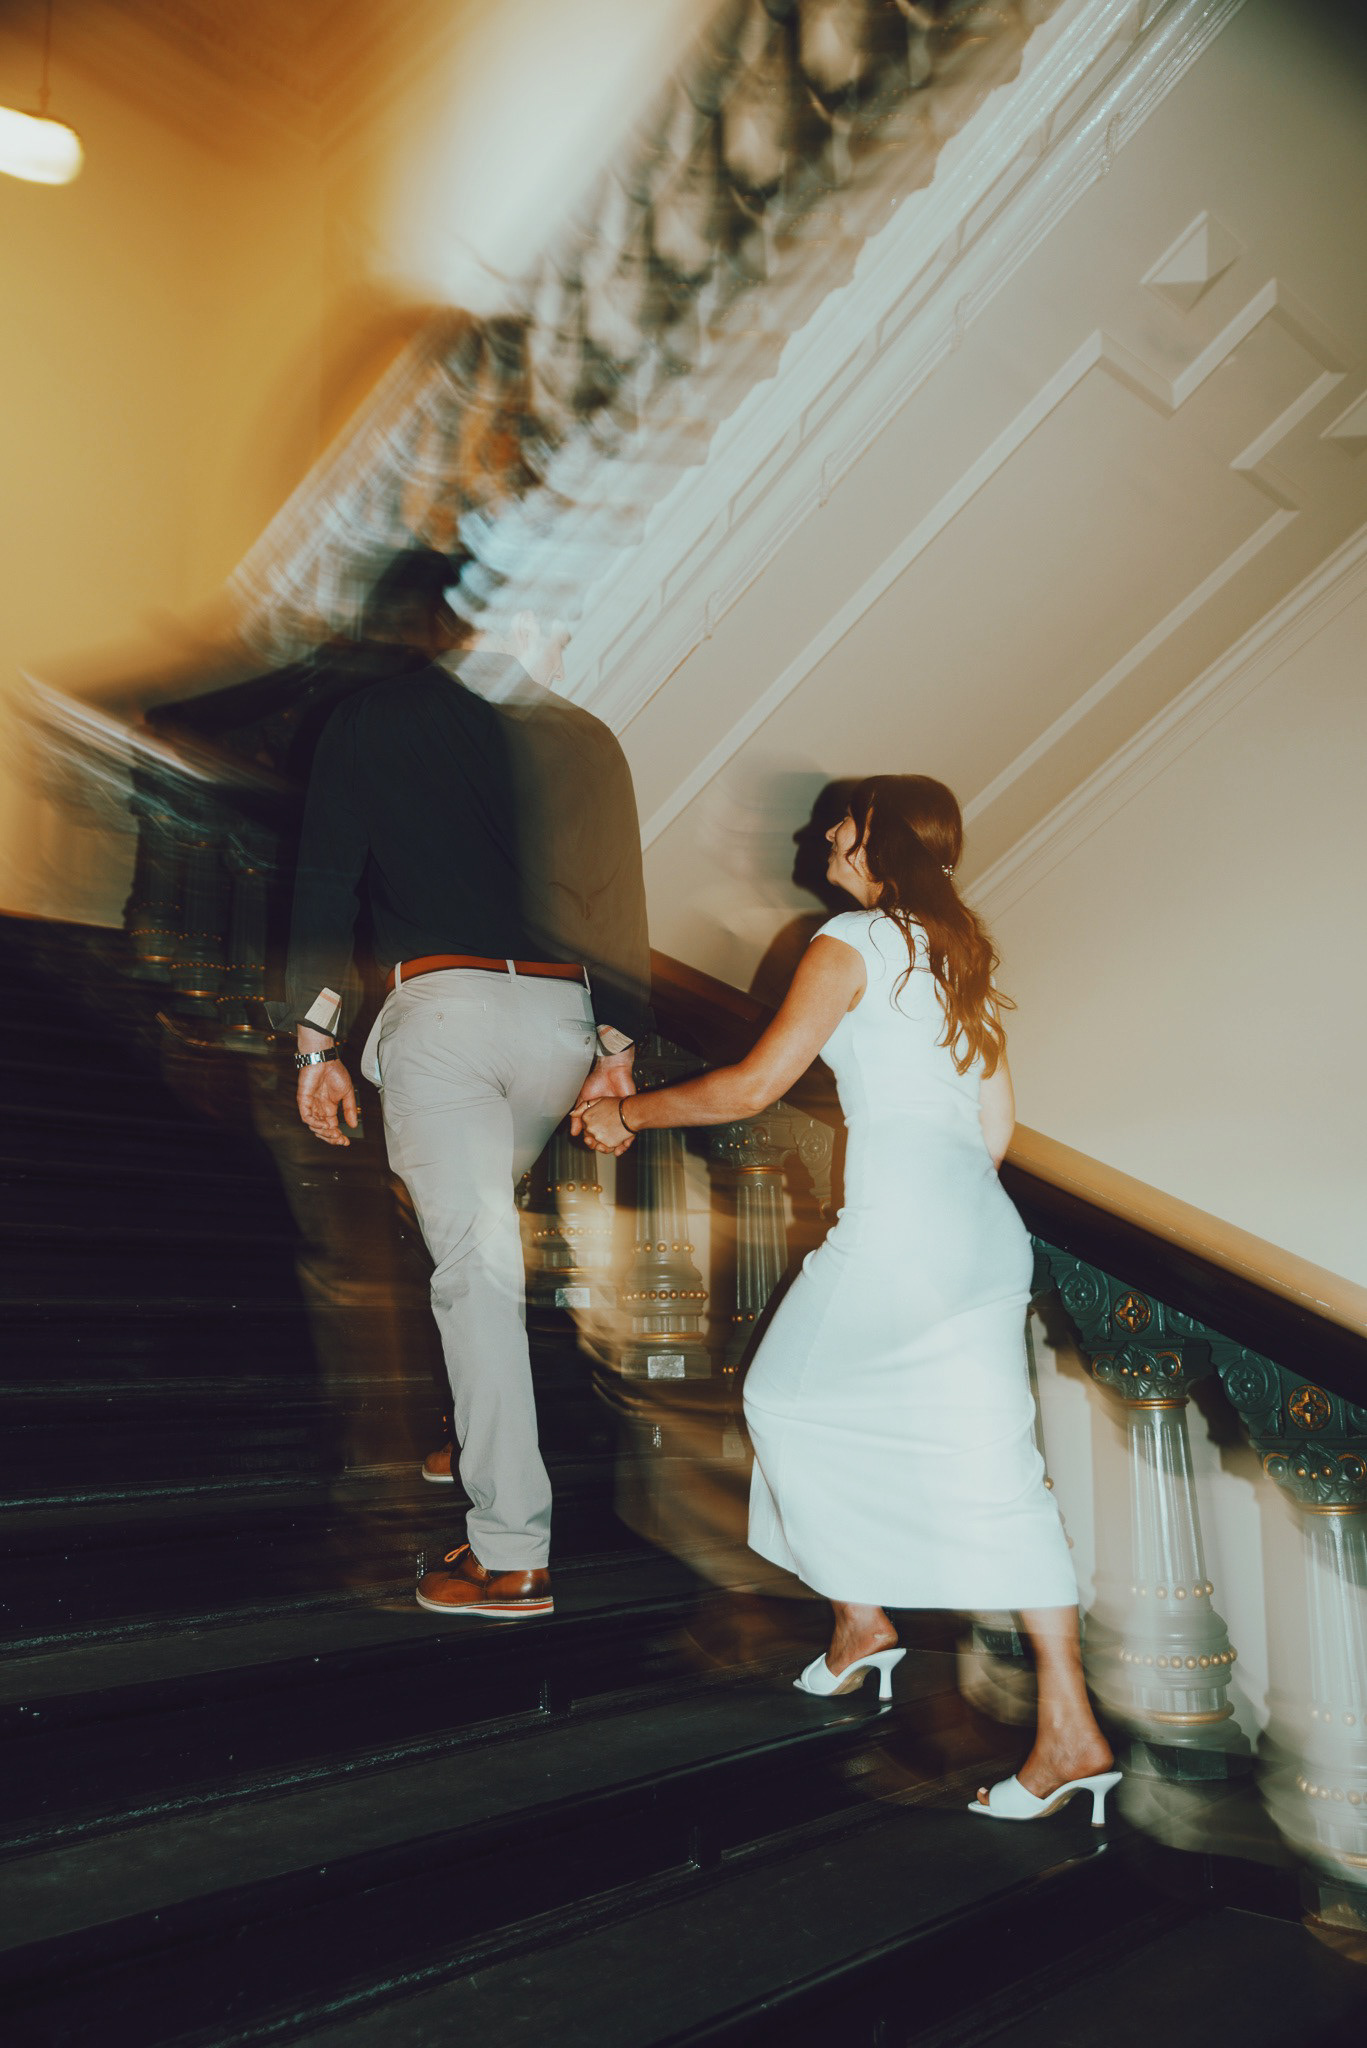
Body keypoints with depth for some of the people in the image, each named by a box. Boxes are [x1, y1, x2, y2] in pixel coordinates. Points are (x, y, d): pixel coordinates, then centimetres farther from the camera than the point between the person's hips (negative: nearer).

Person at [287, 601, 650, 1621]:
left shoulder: (372, 717, 7)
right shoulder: (586, 739, 11)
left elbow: (326, 886, 1)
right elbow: (622, 906, 8)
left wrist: (317, 1041, 2)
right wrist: (618, 1049, 11)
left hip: (442, 1005, -3)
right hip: (561, 1014, 4)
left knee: (476, 1263, -5)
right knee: (486, 1221, 26)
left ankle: (512, 1555, -3)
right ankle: (480, 1433, 36)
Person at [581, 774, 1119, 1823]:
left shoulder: (853, 941, -3)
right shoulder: (960, 954, 19)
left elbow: (752, 1087, -7)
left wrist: (628, 1114, 4)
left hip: (895, 1213, -8)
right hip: (987, 1226, 8)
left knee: (794, 1399, 16)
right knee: (994, 1467, 5)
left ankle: (862, 1619, 26)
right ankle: (1069, 1729, 4)